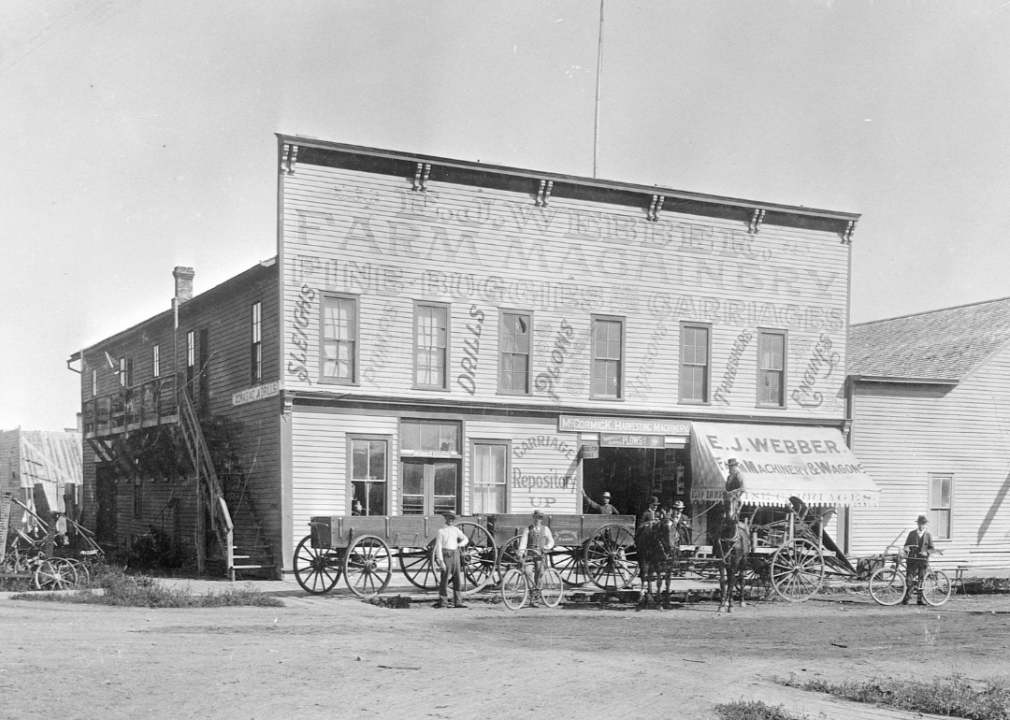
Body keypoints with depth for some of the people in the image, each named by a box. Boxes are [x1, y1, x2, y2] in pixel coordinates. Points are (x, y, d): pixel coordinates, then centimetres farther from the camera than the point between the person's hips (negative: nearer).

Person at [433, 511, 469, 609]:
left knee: (457, 579, 5)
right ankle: (443, 602, -1)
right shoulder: (441, 531, -4)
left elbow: (465, 539, 23)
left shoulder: (456, 530, 12)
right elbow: (438, 547, -9)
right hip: (446, 555, -6)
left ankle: (457, 602, 9)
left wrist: (460, 544, 0)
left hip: (455, 555, 6)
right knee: (444, 579, -6)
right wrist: (441, 561, -16)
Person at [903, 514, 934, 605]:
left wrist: (926, 552, -13)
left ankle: (920, 599, 10)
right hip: (912, 559, -1)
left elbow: (931, 548, 7)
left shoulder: (928, 535, 9)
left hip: (923, 560, 1)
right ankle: (905, 598, -8)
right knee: (910, 579, -8)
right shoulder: (912, 534, 10)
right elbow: (906, 545, 12)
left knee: (920, 580, 3)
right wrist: (906, 548, -11)